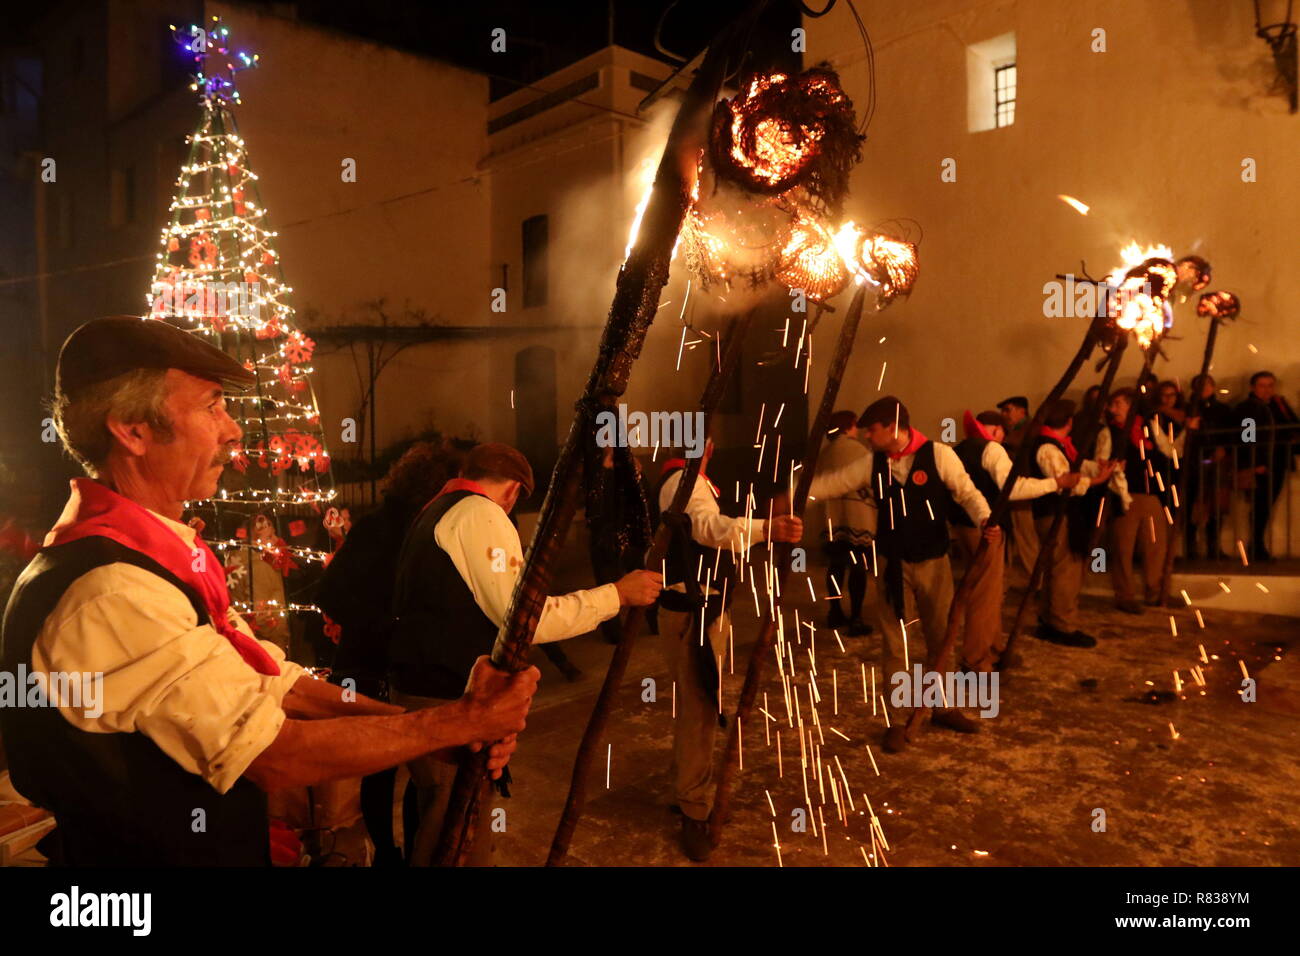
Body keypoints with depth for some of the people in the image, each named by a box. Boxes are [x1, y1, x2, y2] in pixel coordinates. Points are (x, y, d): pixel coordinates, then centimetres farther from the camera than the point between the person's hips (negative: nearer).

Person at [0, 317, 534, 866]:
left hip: (215, 844, 8)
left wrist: (458, 721, -11)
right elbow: (279, 757, -26)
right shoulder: (109, 590, -28)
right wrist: (461, 722, -18)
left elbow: (275, 685, -1)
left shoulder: (156, 553, 3)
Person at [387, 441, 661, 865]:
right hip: (448, 702, -10)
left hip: (421, 688, 10)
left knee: (441, 822, 20)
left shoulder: (434, 513, 16)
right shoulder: (481, 514, -14)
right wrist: (618, 592, -14)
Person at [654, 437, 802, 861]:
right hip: (693, 612, -11)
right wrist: (763, 529, -55)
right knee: (698, 707, -5)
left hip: (701, 606, 11)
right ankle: (694, 812, 6)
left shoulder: (683, 479, 15)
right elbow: (707, 526, -40)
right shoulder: (685, 479, -19)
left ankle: (688, 787, 35)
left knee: (698, 703, 20)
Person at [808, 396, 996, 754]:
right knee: (895, 643, 5)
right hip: (892, 564, 1)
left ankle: (942, 707, 34)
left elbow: (967, 492, -9)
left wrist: (986, 522, -27)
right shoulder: (871, 463, -1)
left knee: (940, 638, 14)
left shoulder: (938, 455, -10)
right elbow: (832, 483, 1)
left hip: (933, 561, -1)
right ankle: (897, 721, 17)